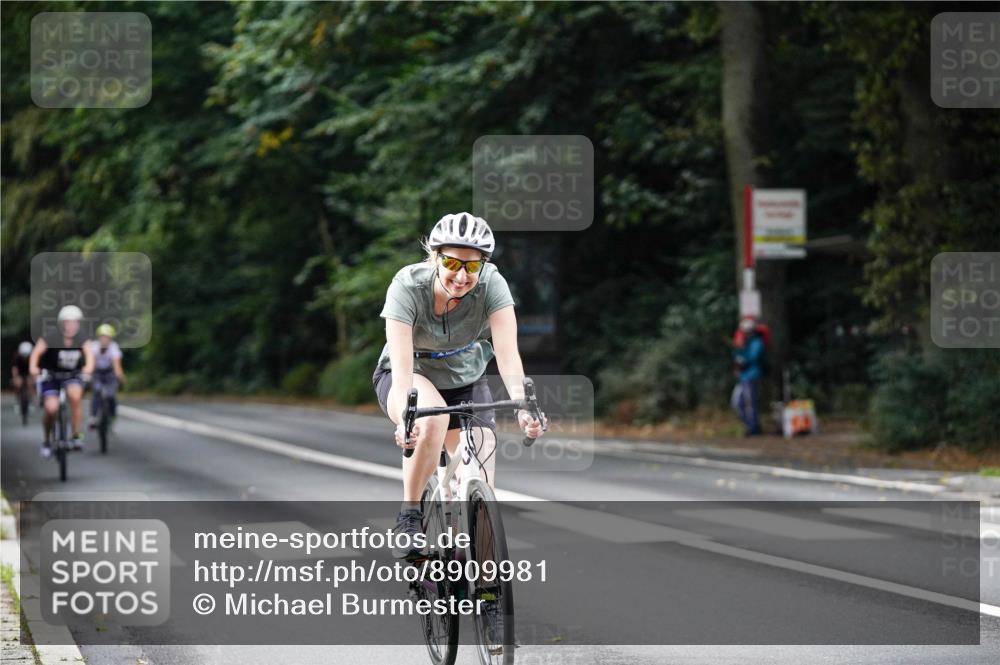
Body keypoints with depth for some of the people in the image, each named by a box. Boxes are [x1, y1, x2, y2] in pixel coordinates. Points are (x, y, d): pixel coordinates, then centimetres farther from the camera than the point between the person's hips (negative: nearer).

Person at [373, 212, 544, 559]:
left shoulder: (492, 284, -25)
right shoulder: (408, 286, -30)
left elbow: (508, 353, -33)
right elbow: (402, 363, -38)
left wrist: (523, 407, -50)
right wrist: (406, 418, -54)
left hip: (465, 382, 3)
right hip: (411, 378, -2)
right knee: (432, 417, -39)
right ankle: (408, 518, -21)